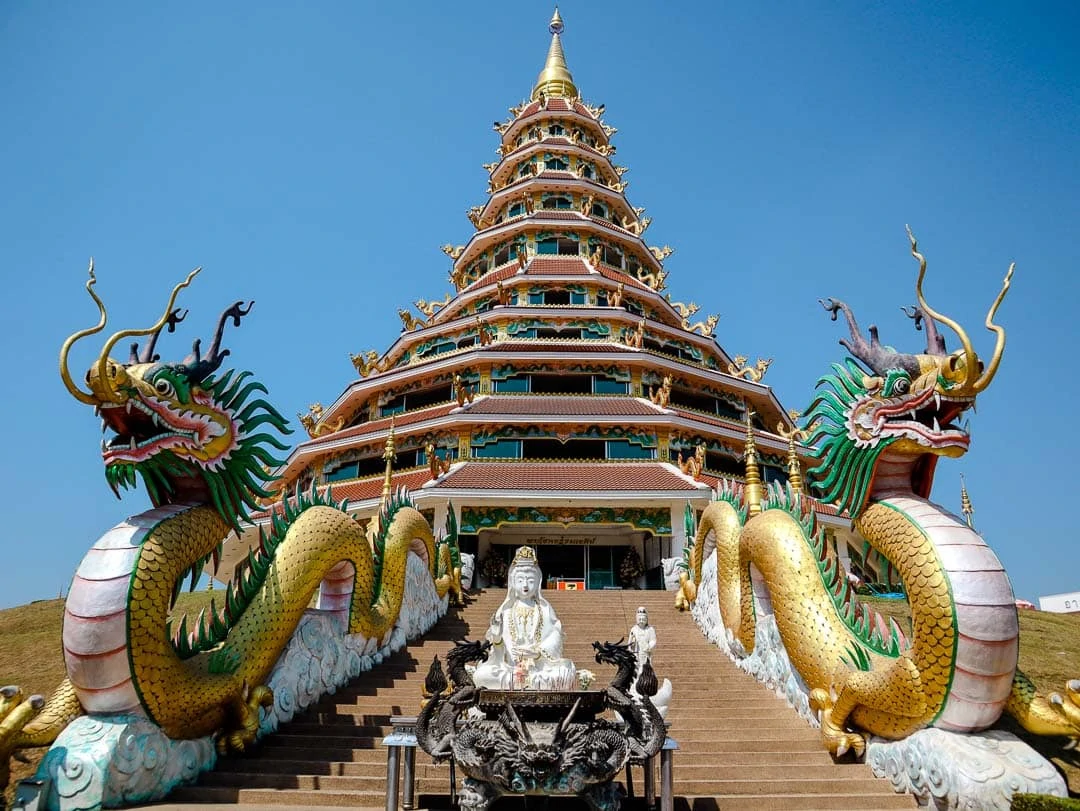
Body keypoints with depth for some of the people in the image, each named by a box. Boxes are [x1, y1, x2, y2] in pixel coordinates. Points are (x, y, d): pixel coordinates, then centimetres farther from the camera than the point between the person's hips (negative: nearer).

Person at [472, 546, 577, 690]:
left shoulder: (545, 608, 8)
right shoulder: (506, 609, 8)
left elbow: (555, 636, -4)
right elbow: (497, 639, 1)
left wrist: (537, 652, -20)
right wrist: (496, 637, -23)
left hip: (541, 665, 0)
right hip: (510, 665, 0)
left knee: (566, 671, -29)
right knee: (483, 674, -27)